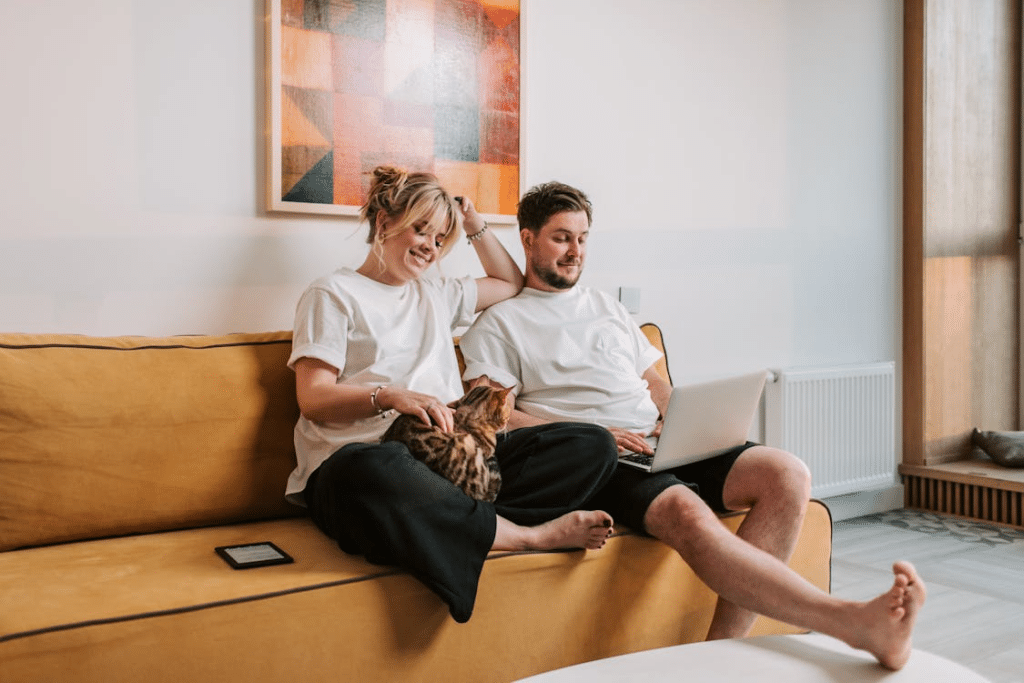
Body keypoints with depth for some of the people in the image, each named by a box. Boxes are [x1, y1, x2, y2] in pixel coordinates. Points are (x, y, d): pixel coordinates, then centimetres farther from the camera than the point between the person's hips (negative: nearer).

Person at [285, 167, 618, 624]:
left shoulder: (436, 295, 29)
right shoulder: (334, 294, 10)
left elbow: (511, 283, 44)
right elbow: (313, 398, -2)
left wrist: (476, 226, 31)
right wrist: (390, 396, -19)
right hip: (360, 457, -5)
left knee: (593, 445, -12)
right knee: (373, 473, -46)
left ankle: (470, 530, -31)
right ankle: (531, 534, -31)